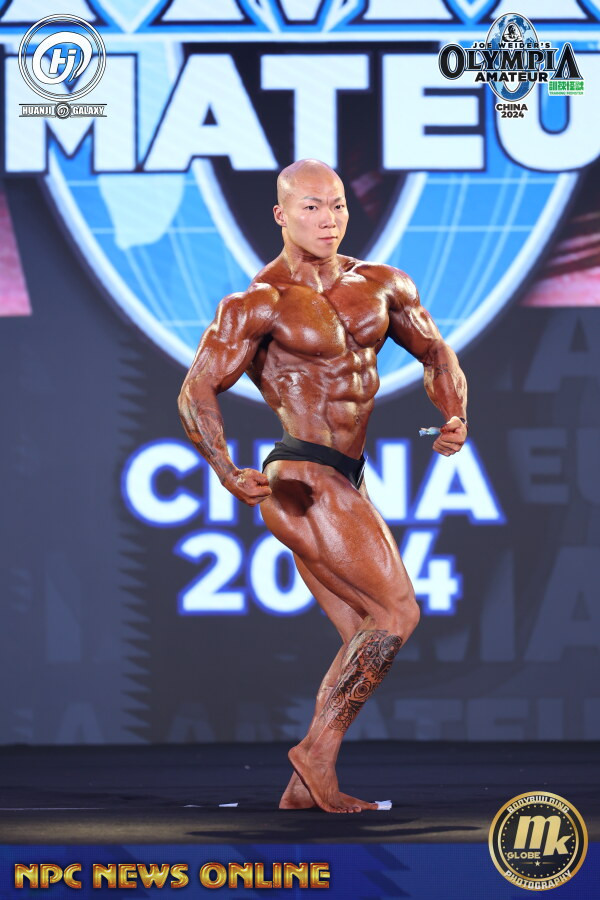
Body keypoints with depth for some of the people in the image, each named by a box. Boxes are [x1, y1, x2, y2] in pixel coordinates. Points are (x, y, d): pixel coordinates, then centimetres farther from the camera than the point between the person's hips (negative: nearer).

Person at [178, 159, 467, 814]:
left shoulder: (381, 285, 11)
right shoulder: (260, 304, -9)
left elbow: (435, 353, 21)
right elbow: (197, 391, -14)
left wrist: (455, 416, 0)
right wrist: (229, 474, -29)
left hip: (343, 484, 8)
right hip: (306, 481, -8)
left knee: (367, 643, 8)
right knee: (397, 614, -14)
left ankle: (302, 790, 12)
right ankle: (318, 753, -8)